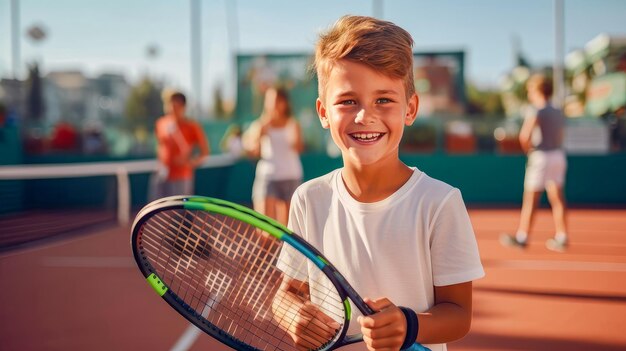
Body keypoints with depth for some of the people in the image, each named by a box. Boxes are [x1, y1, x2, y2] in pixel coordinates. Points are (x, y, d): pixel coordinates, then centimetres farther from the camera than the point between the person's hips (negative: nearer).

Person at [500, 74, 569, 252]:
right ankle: (561, 237, 8)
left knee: (530, 199, 0)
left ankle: (522, 237, 6)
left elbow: (524, 136, -23)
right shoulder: (557, 112, 12)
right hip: (558, 155, 7)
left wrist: (528, 149, -5)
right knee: (557, 198, 7)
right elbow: (559, 137, 15)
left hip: (541, 156, -7)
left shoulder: (536, 111, -11)